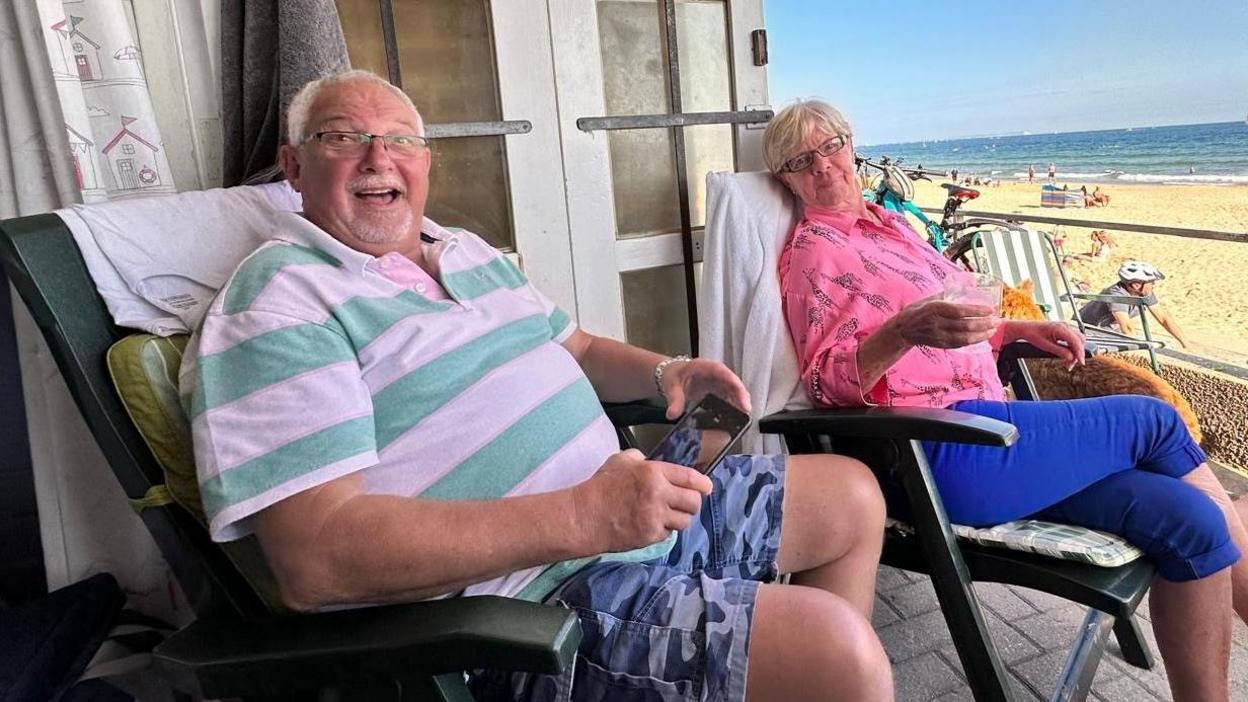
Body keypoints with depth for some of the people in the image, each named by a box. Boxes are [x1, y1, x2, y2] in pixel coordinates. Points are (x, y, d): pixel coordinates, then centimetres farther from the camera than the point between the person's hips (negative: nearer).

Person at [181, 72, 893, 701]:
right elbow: (317, 557, -22)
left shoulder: (472, 253, 15)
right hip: (536, 603, -9)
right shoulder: (277, 303, -11)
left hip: (639, 510, 9)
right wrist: (579, 517, -28)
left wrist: (665, 370, 2)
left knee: (853, 494, 17)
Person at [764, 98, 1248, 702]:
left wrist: (1019, 330, 12)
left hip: (980, 426, 7)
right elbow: (825, 381, -13)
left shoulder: (889, 223, 20)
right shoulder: (811, 251, -3)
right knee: (1154, 420, -3)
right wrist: (904, 331, -29)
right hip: (935, 454, -7)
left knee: (1189, 520, -6)